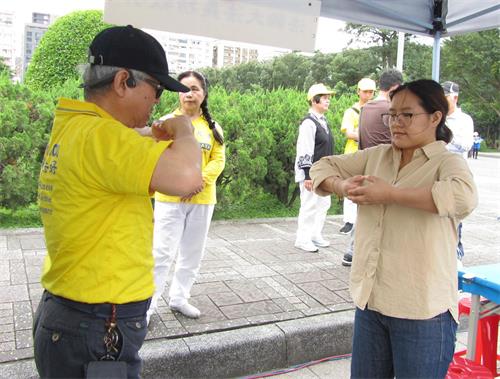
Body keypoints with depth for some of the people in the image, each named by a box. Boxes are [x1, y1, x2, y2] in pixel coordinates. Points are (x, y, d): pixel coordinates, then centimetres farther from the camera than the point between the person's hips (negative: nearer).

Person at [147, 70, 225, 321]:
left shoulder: (212, 127, 8)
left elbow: (219, 160, 2)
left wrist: (199, 181, -14)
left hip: (202, 199, 4)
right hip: (170, 198, -4)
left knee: (192, 252, 13)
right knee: (162, 252, -4)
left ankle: (179, 298, 30)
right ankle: (148, 304, 10)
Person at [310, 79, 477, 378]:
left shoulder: (447, 162, -9)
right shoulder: (376, 155, 8)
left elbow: (464, 197, -31)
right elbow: (324, 166, 15)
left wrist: (389, 194, -25)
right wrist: (342, 186, -8)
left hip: (422, 311, -5)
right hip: (369, 300, 6)